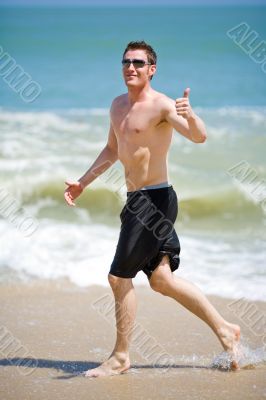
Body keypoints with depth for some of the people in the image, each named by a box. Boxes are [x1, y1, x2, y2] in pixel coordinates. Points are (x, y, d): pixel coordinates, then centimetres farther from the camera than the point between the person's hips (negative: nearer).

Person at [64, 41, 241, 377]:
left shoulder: (161, 105, -14)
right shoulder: (118, 105, 13)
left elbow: (199, 137, -28)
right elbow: (112, 150, 27)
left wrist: (189, 115, -48)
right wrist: (82, 182, 24)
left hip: (154, 200, -9)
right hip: (138, 200, 9)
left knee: (119, 277, -6)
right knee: (161, 280, 13)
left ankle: (120, 358, 6)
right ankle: (225, 330, 22)